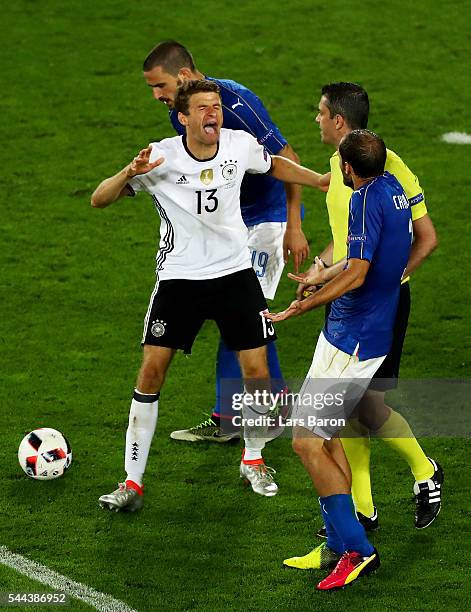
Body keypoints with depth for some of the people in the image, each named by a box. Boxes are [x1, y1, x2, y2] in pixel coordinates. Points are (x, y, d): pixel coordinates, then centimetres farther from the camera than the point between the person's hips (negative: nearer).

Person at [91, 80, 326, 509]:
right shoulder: (161, 158, -15)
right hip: (179, 277, -2)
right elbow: (99, 200, -16)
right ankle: (133, 483, 0)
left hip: (236, 273, 2)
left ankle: (253, 461, 24)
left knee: (256, 372, -2)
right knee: (152, 371, -9)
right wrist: (130, 173, -34)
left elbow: (275, 165, 18)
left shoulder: (240, 146, -6)